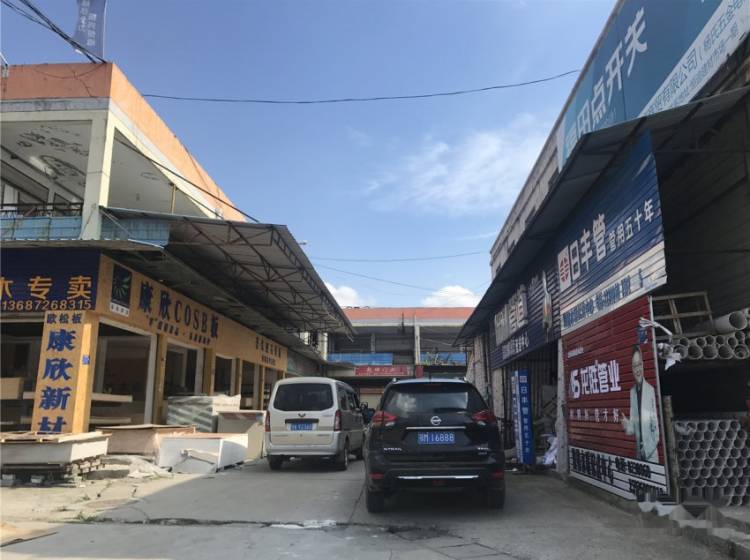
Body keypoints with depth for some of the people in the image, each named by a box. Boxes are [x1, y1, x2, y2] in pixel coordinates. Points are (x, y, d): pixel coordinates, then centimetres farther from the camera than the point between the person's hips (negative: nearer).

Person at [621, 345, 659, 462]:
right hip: (639, 450, 4)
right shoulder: (631, 392, 3)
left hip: (651, 448, -4)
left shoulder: (651, 389, -10)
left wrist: (655, 443, -7)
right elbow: (632, 426, 6)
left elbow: (655, 422, -5)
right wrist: (627, 425, -13)